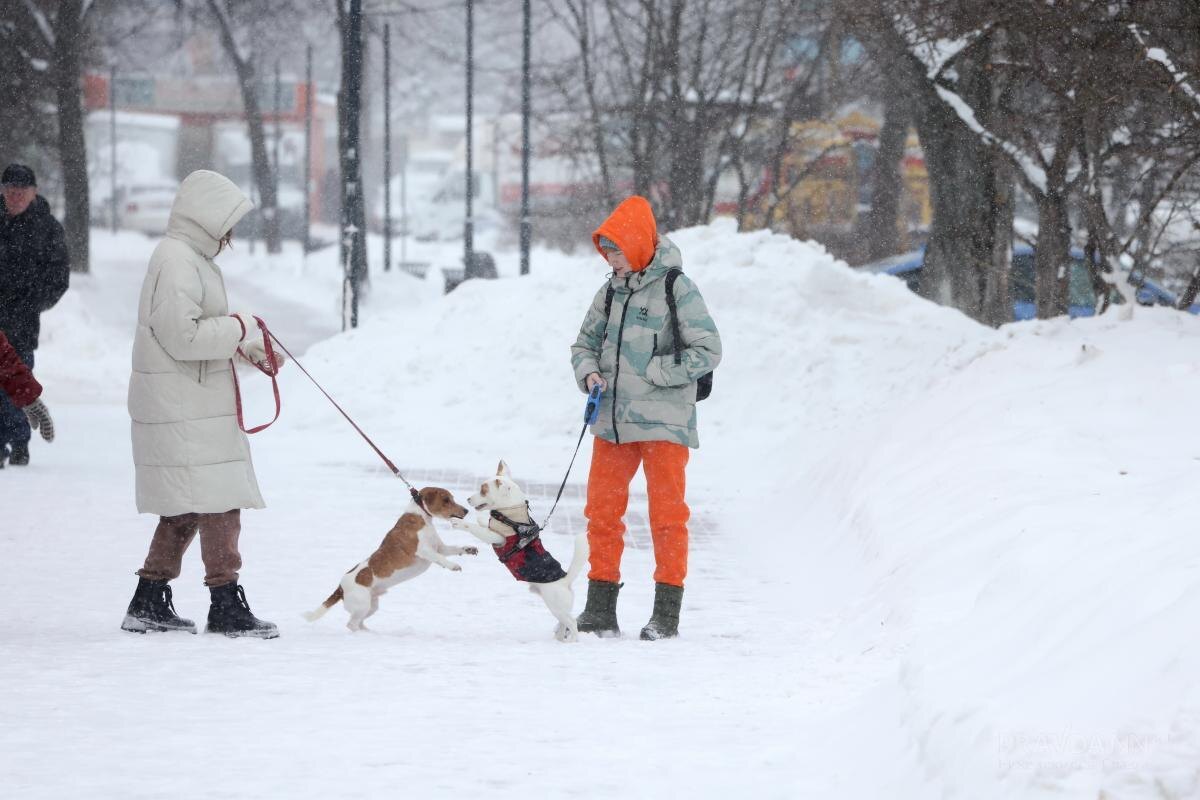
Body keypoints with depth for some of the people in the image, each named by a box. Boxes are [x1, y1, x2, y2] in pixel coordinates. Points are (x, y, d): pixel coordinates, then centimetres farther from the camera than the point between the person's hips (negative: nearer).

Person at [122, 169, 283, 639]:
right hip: (183, 411, -11)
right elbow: (182, 337, -22)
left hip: (197, 404, 11)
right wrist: (239, 330, -13)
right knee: (218, 503, -9)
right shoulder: (177, 262, -16)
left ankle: (148, 604, 19)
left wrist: (245, 347, 14)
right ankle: (226, 607, -7)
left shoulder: (192, 258, 18)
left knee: (184, 509, 14)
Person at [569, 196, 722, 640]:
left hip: (664, 419, -6)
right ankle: (601, 609, 13)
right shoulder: (611, 291, 11)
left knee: (667, 512, -1)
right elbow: (585, 342, 21)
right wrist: (589, 372, -1)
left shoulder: (676, 289, -7)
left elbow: (708, 351, -9)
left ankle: (667, 612, 4)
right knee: (602, 510, 6)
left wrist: (653, 373, -12)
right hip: (613, 419, 6)